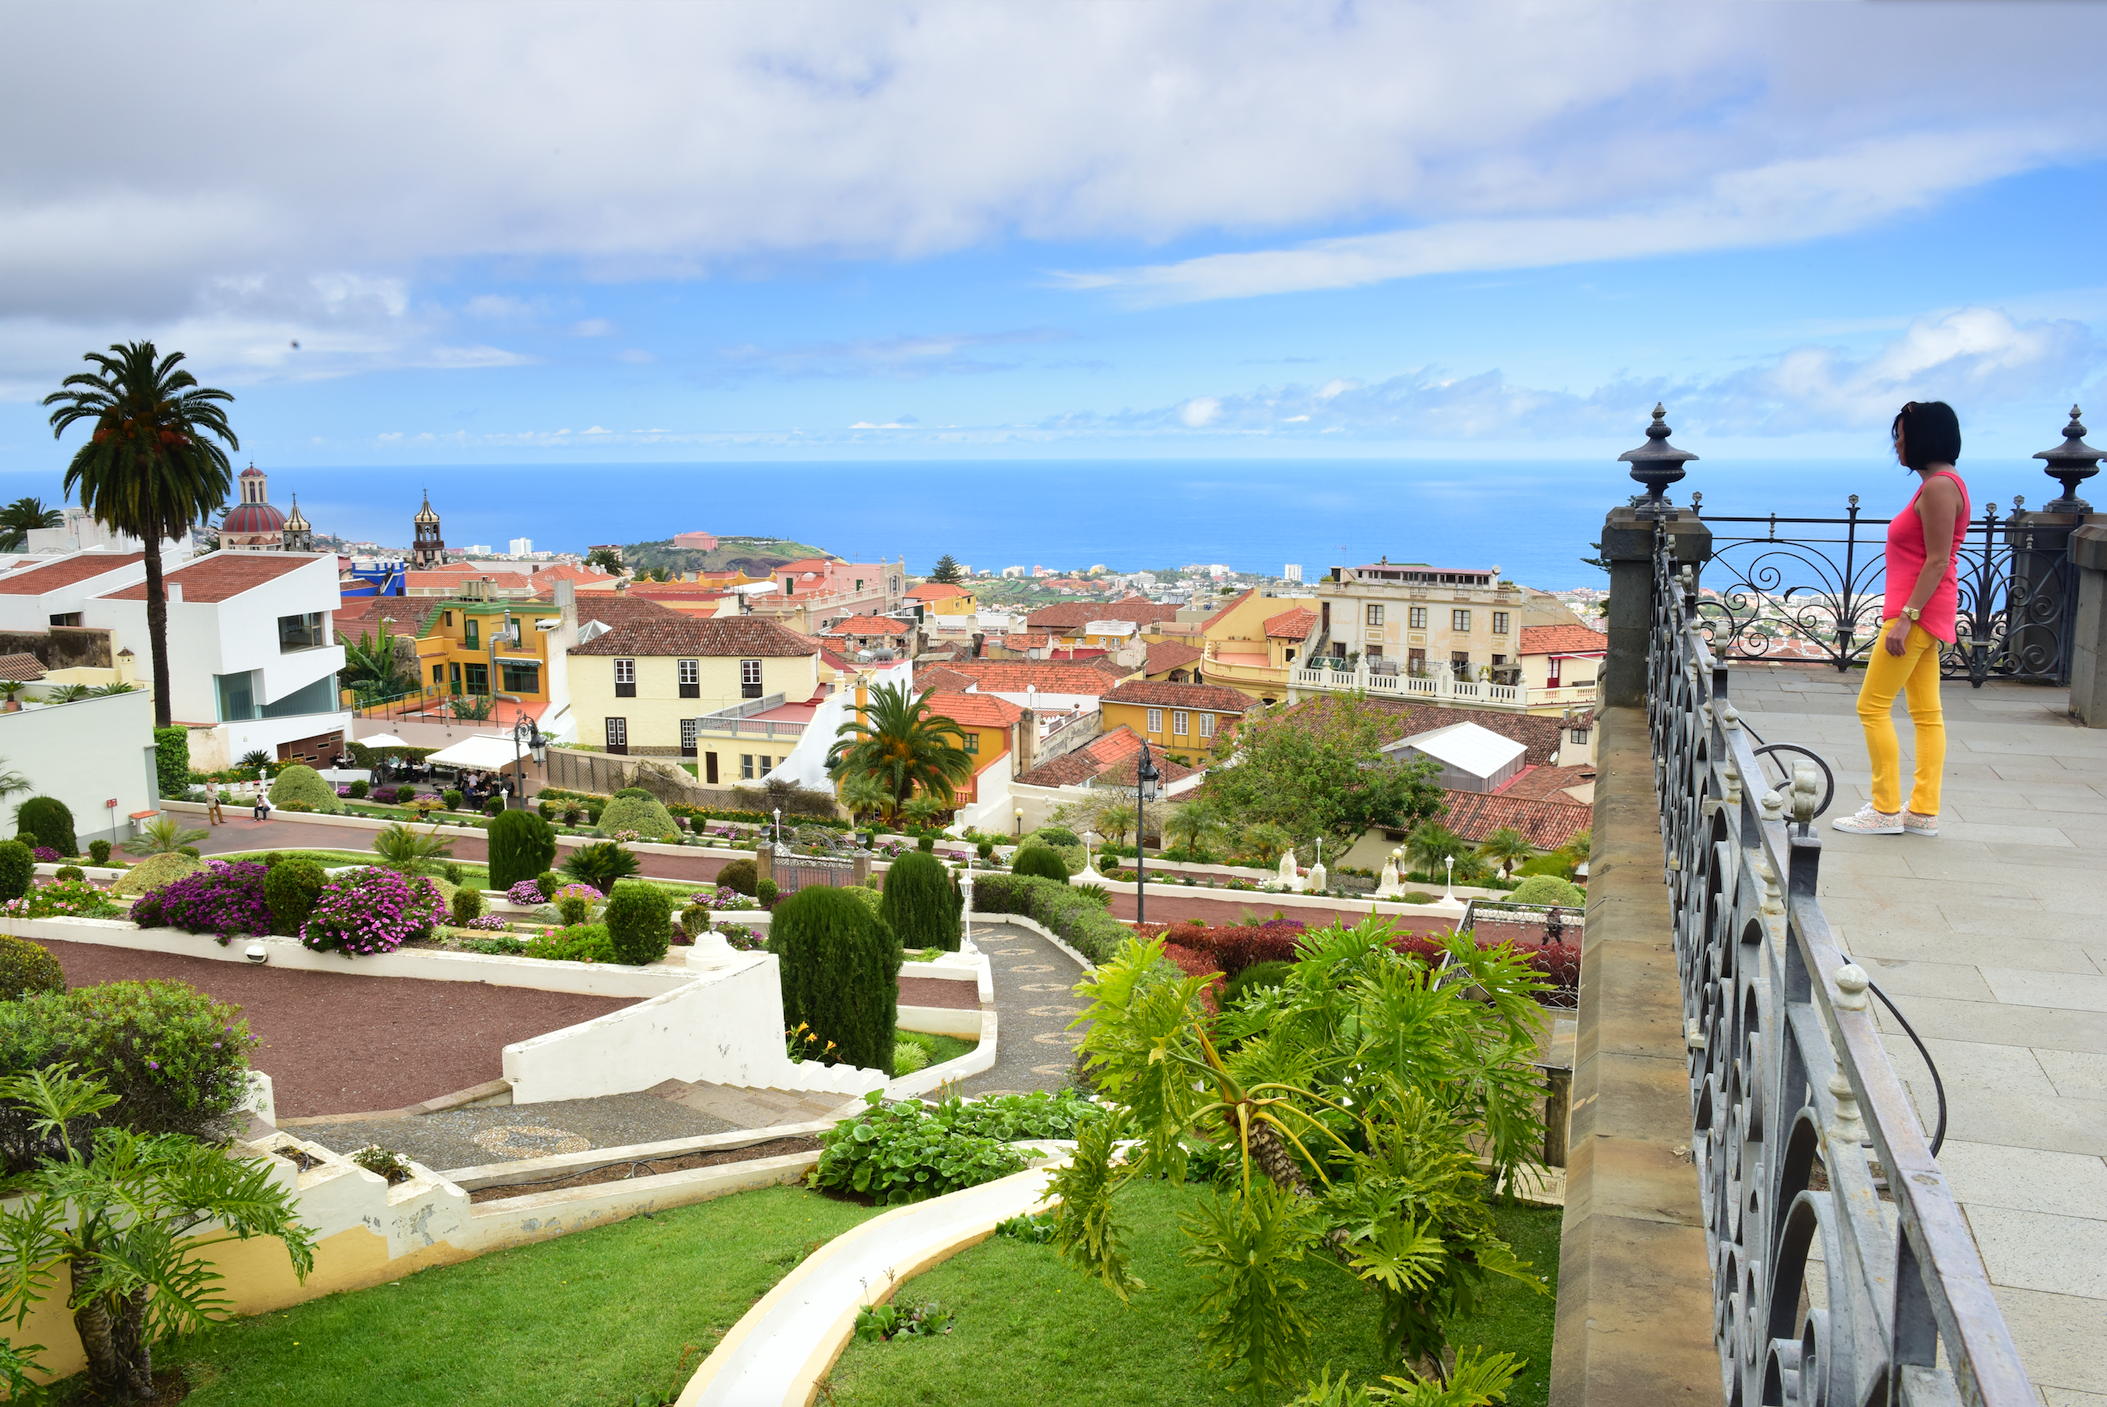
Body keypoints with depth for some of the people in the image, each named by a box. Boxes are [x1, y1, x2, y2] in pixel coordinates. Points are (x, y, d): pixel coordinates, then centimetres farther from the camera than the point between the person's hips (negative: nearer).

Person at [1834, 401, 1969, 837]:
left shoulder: (1939, 487, -15)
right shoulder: (1937, 484, 16)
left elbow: (1937, 561, -20)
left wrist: (1905, 617, -23)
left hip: (1918, 612, -10)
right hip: (1924, 615, 10)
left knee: (1873, 706, -6)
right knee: (1927, 712, 9)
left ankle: (1886, 810, -1)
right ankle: (1924, 812, 13)